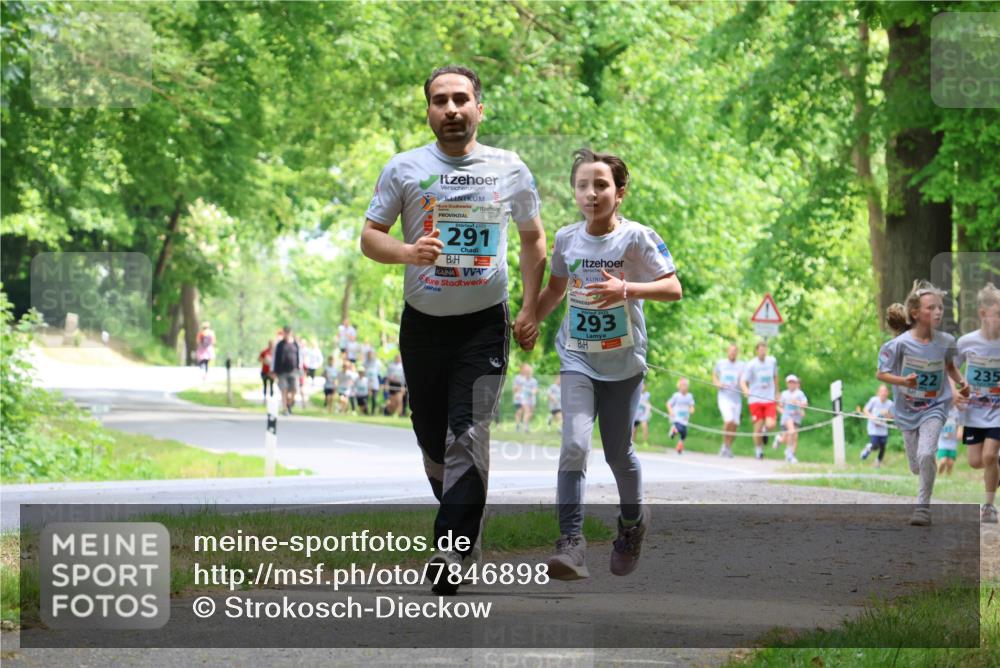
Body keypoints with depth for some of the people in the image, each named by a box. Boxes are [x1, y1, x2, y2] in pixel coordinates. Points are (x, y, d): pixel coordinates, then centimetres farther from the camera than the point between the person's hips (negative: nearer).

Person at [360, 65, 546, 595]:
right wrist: (406, 251, -19)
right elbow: (369, 236, 3)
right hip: (423, 324, 2)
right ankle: (463, 516, 34)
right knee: (431, 435, 10)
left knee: (468, 435, -16)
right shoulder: (404, 169, 3)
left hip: (485, 323, -2)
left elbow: (533, 239, 16)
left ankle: (452, 550, -22)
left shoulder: (509, 169, 4)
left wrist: (530, 309, 8)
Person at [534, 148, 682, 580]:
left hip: (623, 362, -1)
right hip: (578, 358, 2)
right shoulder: (566, 239, -1)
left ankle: (632, 521, 41)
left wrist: (626, 289, -31)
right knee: (574, 445, -17)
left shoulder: (637, 238, -12)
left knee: (618, 452, 11)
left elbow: (673, 289, -18)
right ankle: (571, 544, -22)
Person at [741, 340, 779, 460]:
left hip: (770, 400, 2)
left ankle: (765, 430, 22)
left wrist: (776, 393, 24)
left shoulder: (772, 361, 4)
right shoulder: (751, 365, -7)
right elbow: (743, 381, -10)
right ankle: (758, 450, 18)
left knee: (770, 426, -15)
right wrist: (746, 390, -32)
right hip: (755, 400, -2)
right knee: (758, 427, -3)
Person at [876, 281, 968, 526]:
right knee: (916, 467, 11)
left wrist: (960, 382, -5)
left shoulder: (946, 342, -9)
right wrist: (903, 381, -27)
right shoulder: (901, 344, -17)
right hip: (907, 410, 0)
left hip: (934, 407, 0)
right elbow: (881, 373, -10)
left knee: (925, 455, -23)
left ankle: (923, 506, -9)